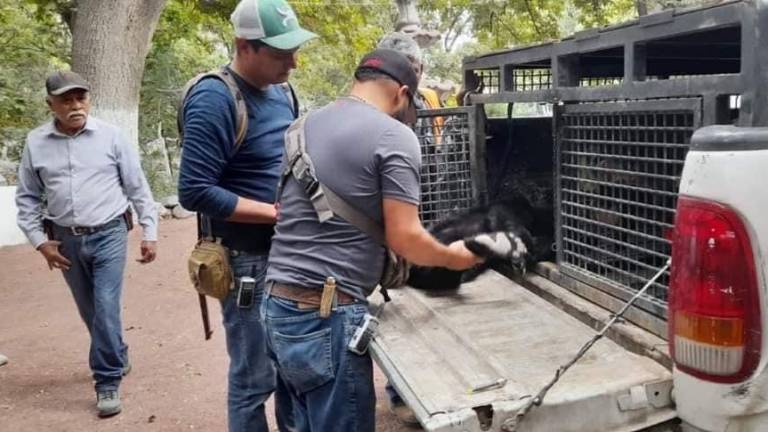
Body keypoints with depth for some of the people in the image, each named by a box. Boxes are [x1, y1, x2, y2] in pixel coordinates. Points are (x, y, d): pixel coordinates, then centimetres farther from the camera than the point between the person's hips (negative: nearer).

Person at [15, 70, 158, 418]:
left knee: (106, 309, -7)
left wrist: (150, 232, -3)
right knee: (90, 311, 16)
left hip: (108, 235, -3)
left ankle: (107, 382, 8)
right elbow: (27, 198, 8)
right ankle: (117, 359, 39)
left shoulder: (110, 136, -6)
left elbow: (138, 188, -2)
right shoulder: (36, 143, 0)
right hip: (66, 240, 3)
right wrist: (39, 240, 0)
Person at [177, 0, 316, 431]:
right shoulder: (215, 99, -16)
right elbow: (196, 191, -21)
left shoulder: (281, 91, 7)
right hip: (249, 257, -7)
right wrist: (277, 212, -20)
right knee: (255, 376, 4)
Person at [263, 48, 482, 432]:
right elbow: (404, 238, -13)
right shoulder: (394, 136, -9)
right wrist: (451, 257, 6)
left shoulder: (304, 125, 13)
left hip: (277, 304, 8)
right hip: (325, 314, -8)